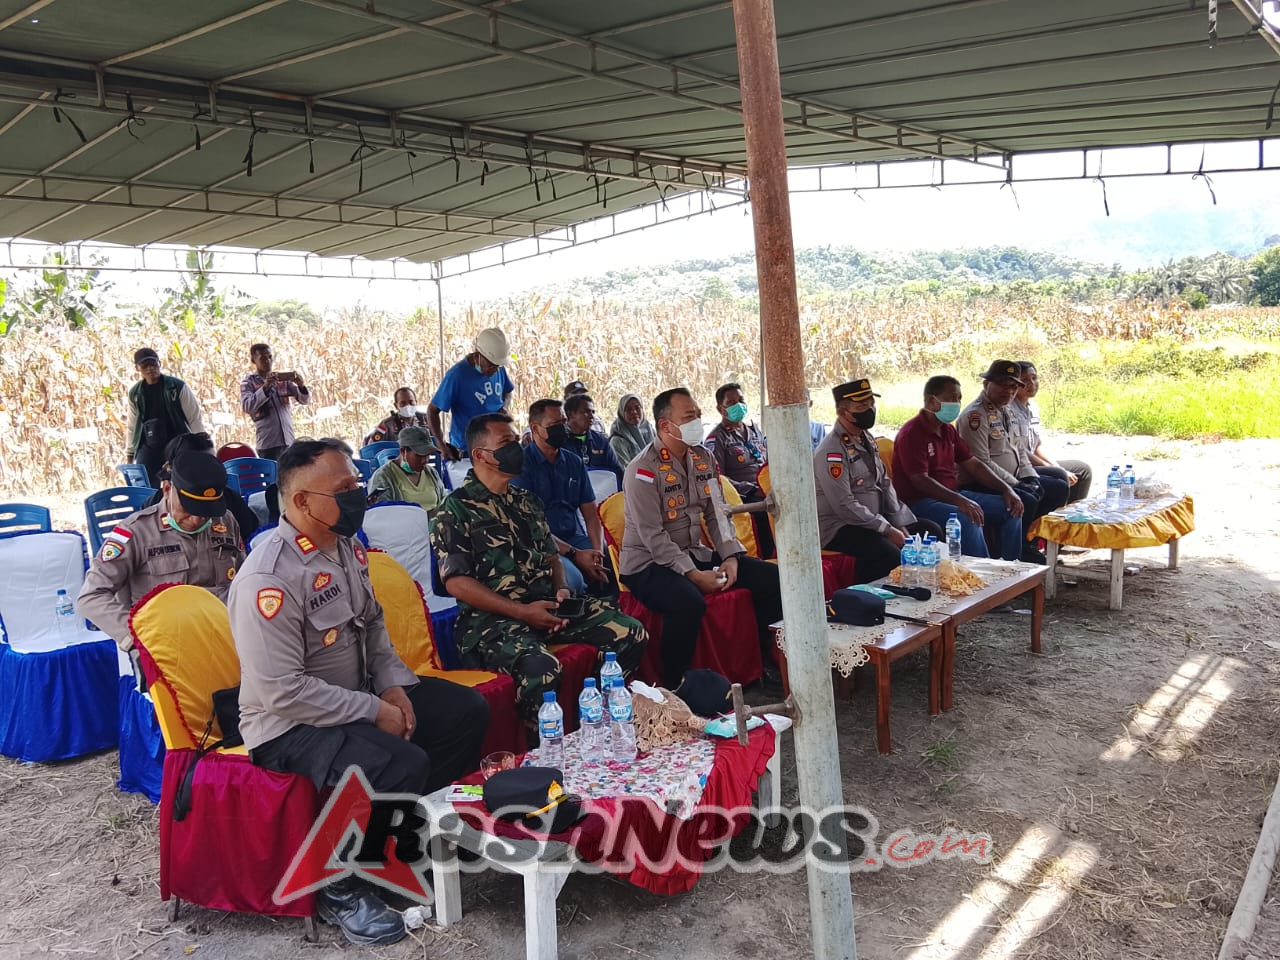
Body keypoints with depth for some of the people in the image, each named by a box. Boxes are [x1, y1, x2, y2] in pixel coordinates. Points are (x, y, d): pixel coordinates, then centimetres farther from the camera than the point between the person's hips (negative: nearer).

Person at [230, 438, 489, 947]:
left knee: (467, 710, 3)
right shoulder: (268, 579, -26)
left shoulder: (345, 546, 2)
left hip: (360, 695, 9)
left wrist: (392, 684, 0)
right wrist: (374, 711, -21)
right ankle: (340, 890, -7)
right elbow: (284, 691, -27)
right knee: (401, 765, -31)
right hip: (290, 724, -9)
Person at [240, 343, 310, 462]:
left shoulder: (283, 379, 12)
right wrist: (265, 387, -24)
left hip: (289, 441, 3)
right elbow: (246, 407, -13)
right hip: (267, 443, -3)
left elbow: (305, 400, 8)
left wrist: (301, 385, -13)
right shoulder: (248, 383, 3)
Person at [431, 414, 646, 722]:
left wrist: (561, 588, 2)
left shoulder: (526, 501, 20)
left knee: (632, 633, -6)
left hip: (547, 605, 7)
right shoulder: (456, 509, -4)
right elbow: (457, 582, -11)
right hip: (493, 617, -7)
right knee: (540, 667, -37)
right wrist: (521, 612, -16)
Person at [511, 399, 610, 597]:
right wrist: (574, 554, -17)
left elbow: (590, 513, 14)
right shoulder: (522, 462, -3)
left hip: (575, 537, 5)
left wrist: (597, 552, -7)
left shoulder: (574, 462, 16)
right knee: (572, 579, -35)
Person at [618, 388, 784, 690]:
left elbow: (717, 514, 8)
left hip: (694, 553, 8)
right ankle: (673, 687, -19)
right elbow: (653, 537, -20)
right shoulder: (644, 470, -16)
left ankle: (770, 663, 14)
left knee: (772, 577, -3)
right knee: (689, 602, -39)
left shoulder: (703, 457, 7)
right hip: (648, 563, -7)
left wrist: (731, 557, -7)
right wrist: (694, 575, -24)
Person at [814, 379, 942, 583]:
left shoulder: (867, 439, 11)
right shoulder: (832, 452, -18)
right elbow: (846, 507, -22)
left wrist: (899, 525, 2)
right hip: (839, 528, -9)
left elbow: (885, 484, 13)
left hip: (875, 520, 9)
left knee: (931, 531, 2)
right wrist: (887, 530, -18)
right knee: (889, 554, -32)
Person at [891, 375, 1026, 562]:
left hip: (953, 495, 9)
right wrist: (959, 501, -33)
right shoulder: (911, 434, -14)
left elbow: (973, 464, 18)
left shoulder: (949, 430, 15)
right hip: (921, 502, -9)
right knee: (967, 520, -34)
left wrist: (1006, 489, 4)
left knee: (1009, 508, 1)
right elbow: (920, 480, -23)